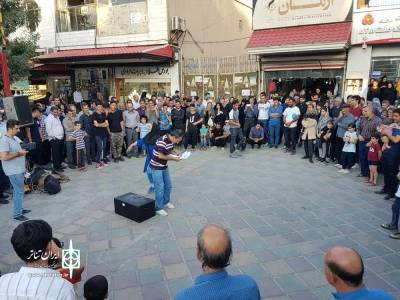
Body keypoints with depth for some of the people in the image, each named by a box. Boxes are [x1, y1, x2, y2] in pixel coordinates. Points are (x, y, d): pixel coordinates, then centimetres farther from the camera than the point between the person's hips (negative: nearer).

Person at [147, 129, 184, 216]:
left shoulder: (171, 140, 0)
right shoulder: (162, 141, -28)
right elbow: (160, 156, -29)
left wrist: (177, 155, -3)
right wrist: (173, 159, -21)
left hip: (164, 167, 9)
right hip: (156, 168, -9)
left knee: (168, 186, 16)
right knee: (160, 188, -4)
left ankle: (166, 202, 36)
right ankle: (159, 208, 9)